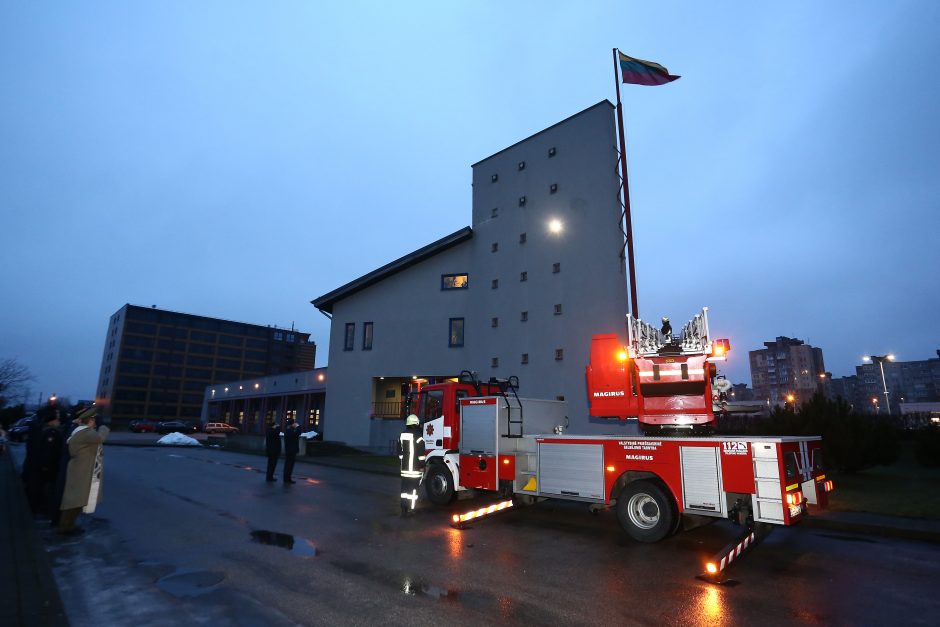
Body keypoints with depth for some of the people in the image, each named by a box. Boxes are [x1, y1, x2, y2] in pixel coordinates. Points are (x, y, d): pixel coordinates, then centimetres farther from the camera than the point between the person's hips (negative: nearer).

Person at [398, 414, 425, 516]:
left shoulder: (402, 435, 7)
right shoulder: (418, 436, -13)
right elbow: (421, 453, -14)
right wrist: (422, 466, -9)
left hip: (404, 467, 6)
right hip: (415, 467, -6)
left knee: (404, 488, 12)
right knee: (413, 488, 1)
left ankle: (403, 509, 15)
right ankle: (410, 510, 3)